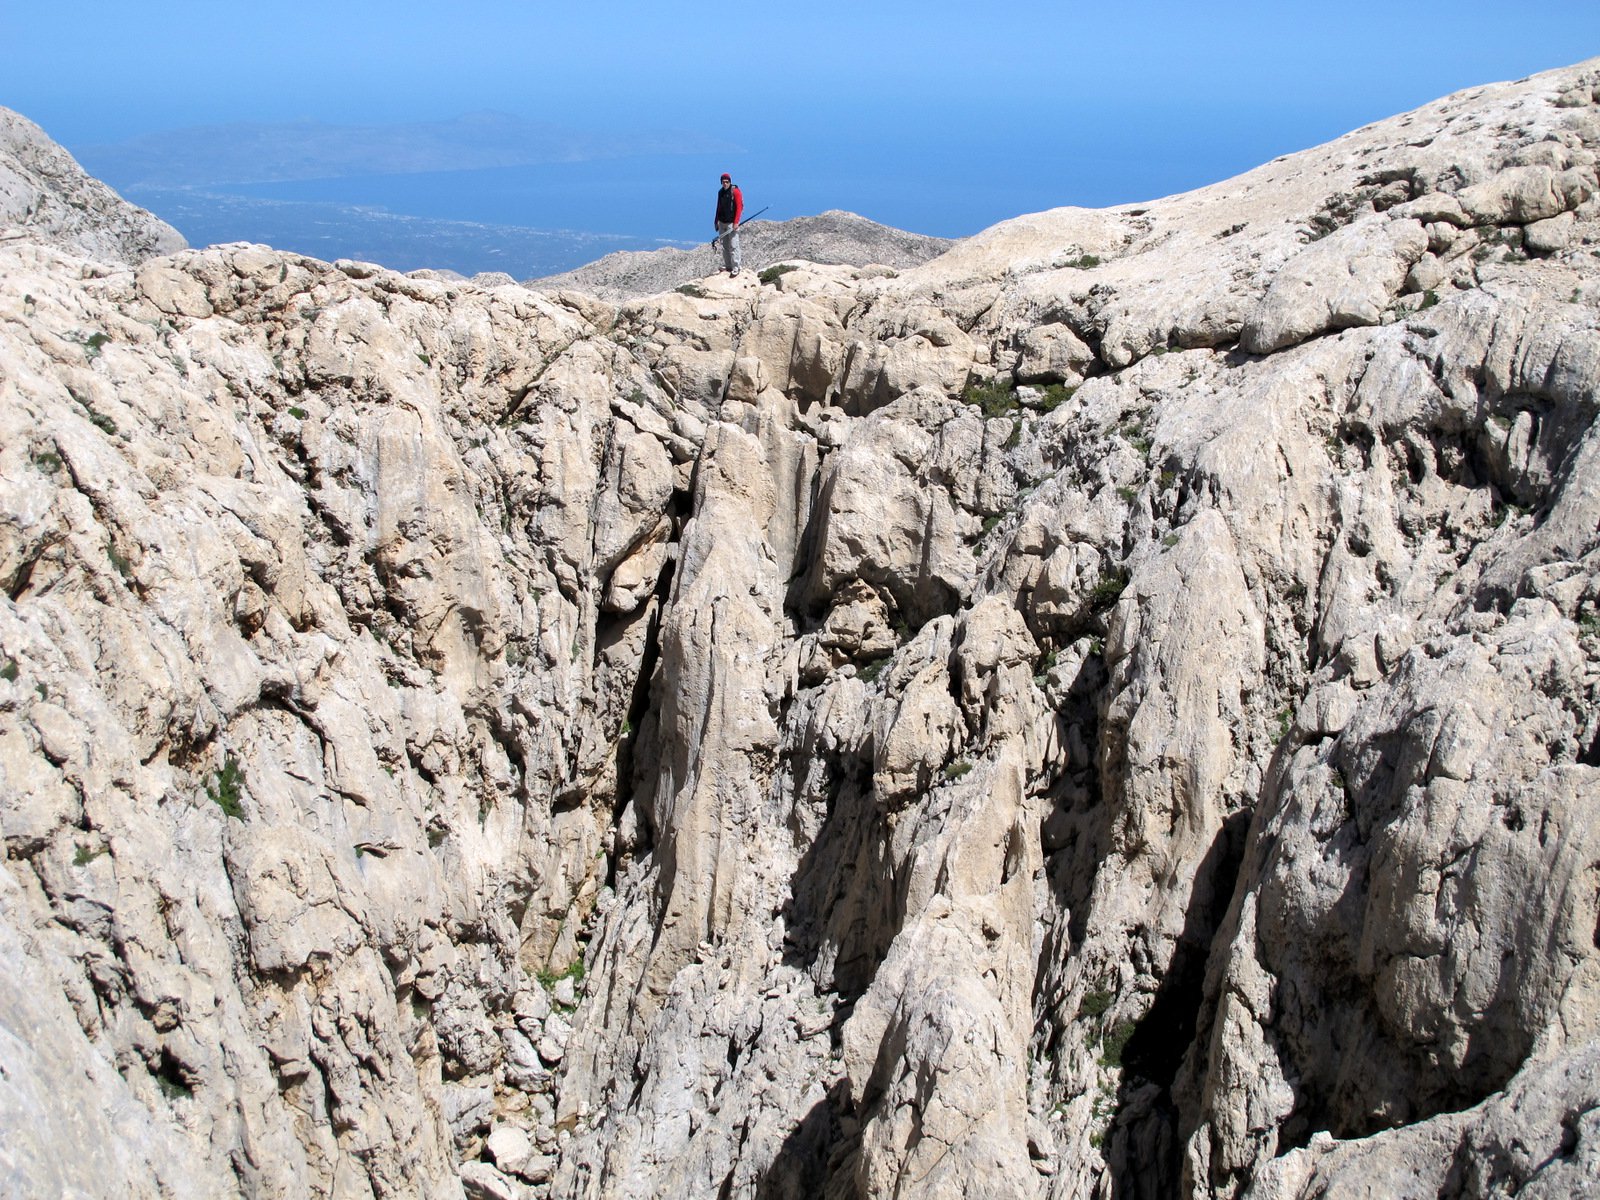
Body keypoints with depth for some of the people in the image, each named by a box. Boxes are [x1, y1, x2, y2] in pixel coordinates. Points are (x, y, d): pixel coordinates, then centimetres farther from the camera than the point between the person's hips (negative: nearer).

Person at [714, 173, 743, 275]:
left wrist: (736, 222, -18)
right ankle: (727, 266, 17)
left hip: (732, 223, -7)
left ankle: (735, 267, -7)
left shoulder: (735, 192, -9)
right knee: (724, 246, 10)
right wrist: (717, 221, 20)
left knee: (733, 246, -9)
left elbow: (739, 207, -13)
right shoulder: (720, 192, 12)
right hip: (722, 223, 7)